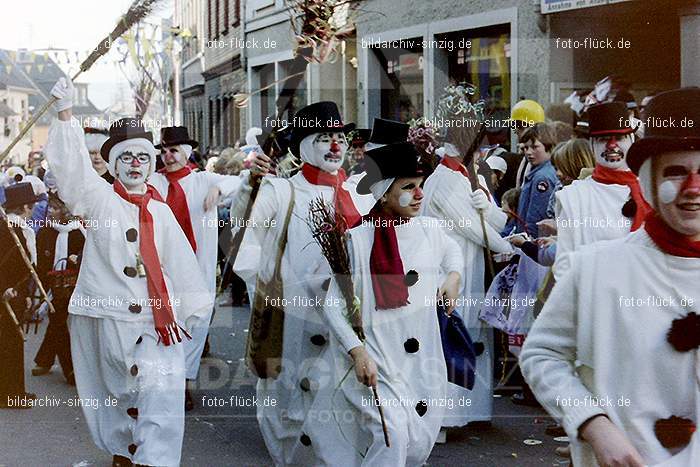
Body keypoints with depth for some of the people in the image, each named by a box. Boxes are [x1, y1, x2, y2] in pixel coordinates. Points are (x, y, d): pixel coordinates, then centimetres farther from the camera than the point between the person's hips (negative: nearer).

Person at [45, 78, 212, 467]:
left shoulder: (160, 211, 9)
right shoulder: (98, 198, 3)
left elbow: (181, 263, 11)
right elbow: (71, 165, -12)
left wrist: (191, 311, 8)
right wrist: (65, 113, -21)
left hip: (156, 320, 1)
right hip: (105, 317, -1)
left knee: (163, 395, -12)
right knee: (114, 396, 9)